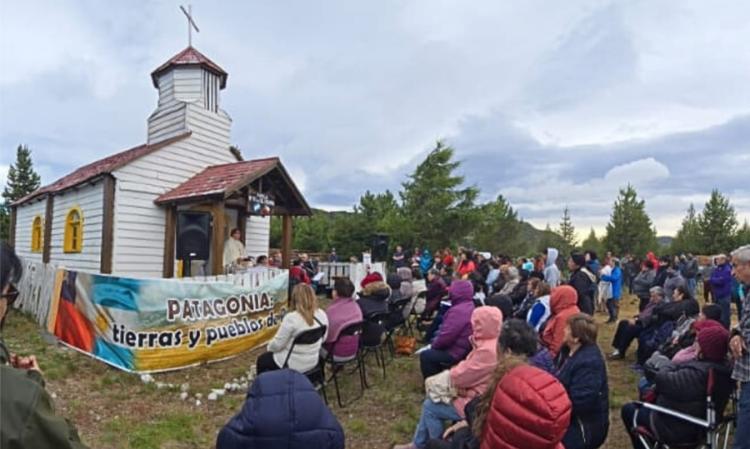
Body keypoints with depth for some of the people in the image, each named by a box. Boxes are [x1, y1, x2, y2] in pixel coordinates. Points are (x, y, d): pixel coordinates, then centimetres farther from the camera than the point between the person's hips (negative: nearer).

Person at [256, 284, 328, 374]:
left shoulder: (291, 318, -26)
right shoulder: (322, 314, -8)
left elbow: (277, 344, -17)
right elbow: (323, 339, 5)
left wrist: (269, 347, 4)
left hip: (293, 364, -6)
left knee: (262, 360, 22)